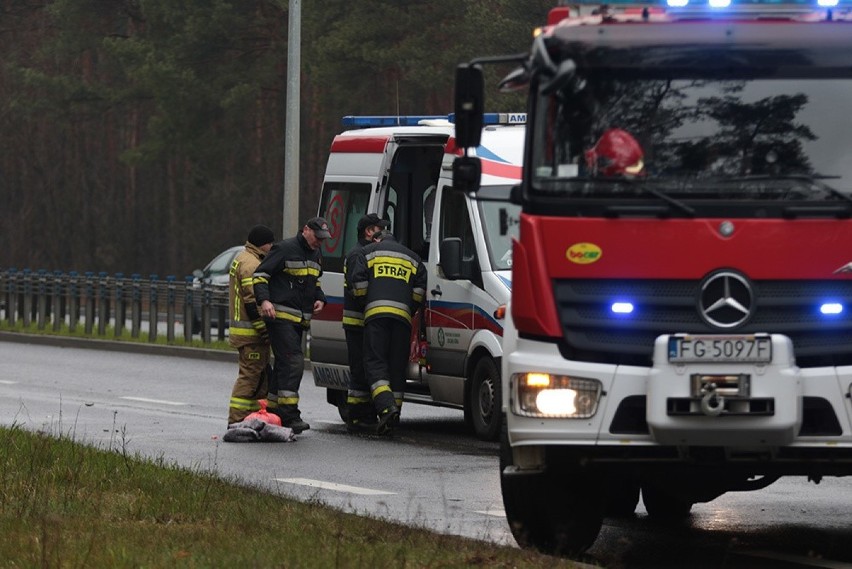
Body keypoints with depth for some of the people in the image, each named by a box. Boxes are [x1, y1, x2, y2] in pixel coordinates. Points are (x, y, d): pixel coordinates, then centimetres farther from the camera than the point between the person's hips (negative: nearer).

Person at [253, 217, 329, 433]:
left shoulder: (316, 255, 17)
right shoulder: (285, 249, -9)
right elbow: (260, 275, -10)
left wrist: (319, 298, 14)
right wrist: (264, 300, -24)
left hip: (300, 319, 9)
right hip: (280, 316, -9)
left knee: (283, 365, 12)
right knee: (292, 362, -17)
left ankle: (272, 410, 19)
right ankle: (289, 415, -20)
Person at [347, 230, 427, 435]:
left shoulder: (366, 253, 16)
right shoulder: (413, 258, 24)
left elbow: (357, 282, 3)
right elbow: (420, 289, 12)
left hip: (376, 312, -3)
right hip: (402, 315, 3)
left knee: (375, 364, -6)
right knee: (397, 365, 7)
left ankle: (387, 407, -26)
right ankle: (394, 410, 5)